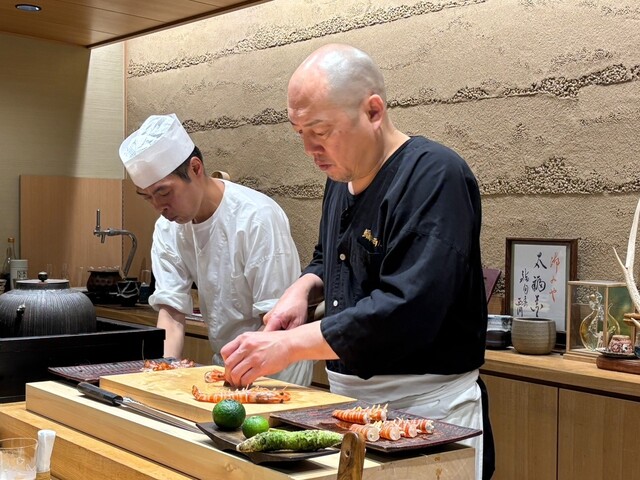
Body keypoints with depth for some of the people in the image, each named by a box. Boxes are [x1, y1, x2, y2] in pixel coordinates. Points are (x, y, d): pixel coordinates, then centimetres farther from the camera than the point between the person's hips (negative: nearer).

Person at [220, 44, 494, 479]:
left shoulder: (435, 176, -20)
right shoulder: (342, 176, 7)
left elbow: (407, 309, -30)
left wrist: (290, 345, -27)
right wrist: (305, 286, -1)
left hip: (425, 409, -8)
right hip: (349, 395, 8)